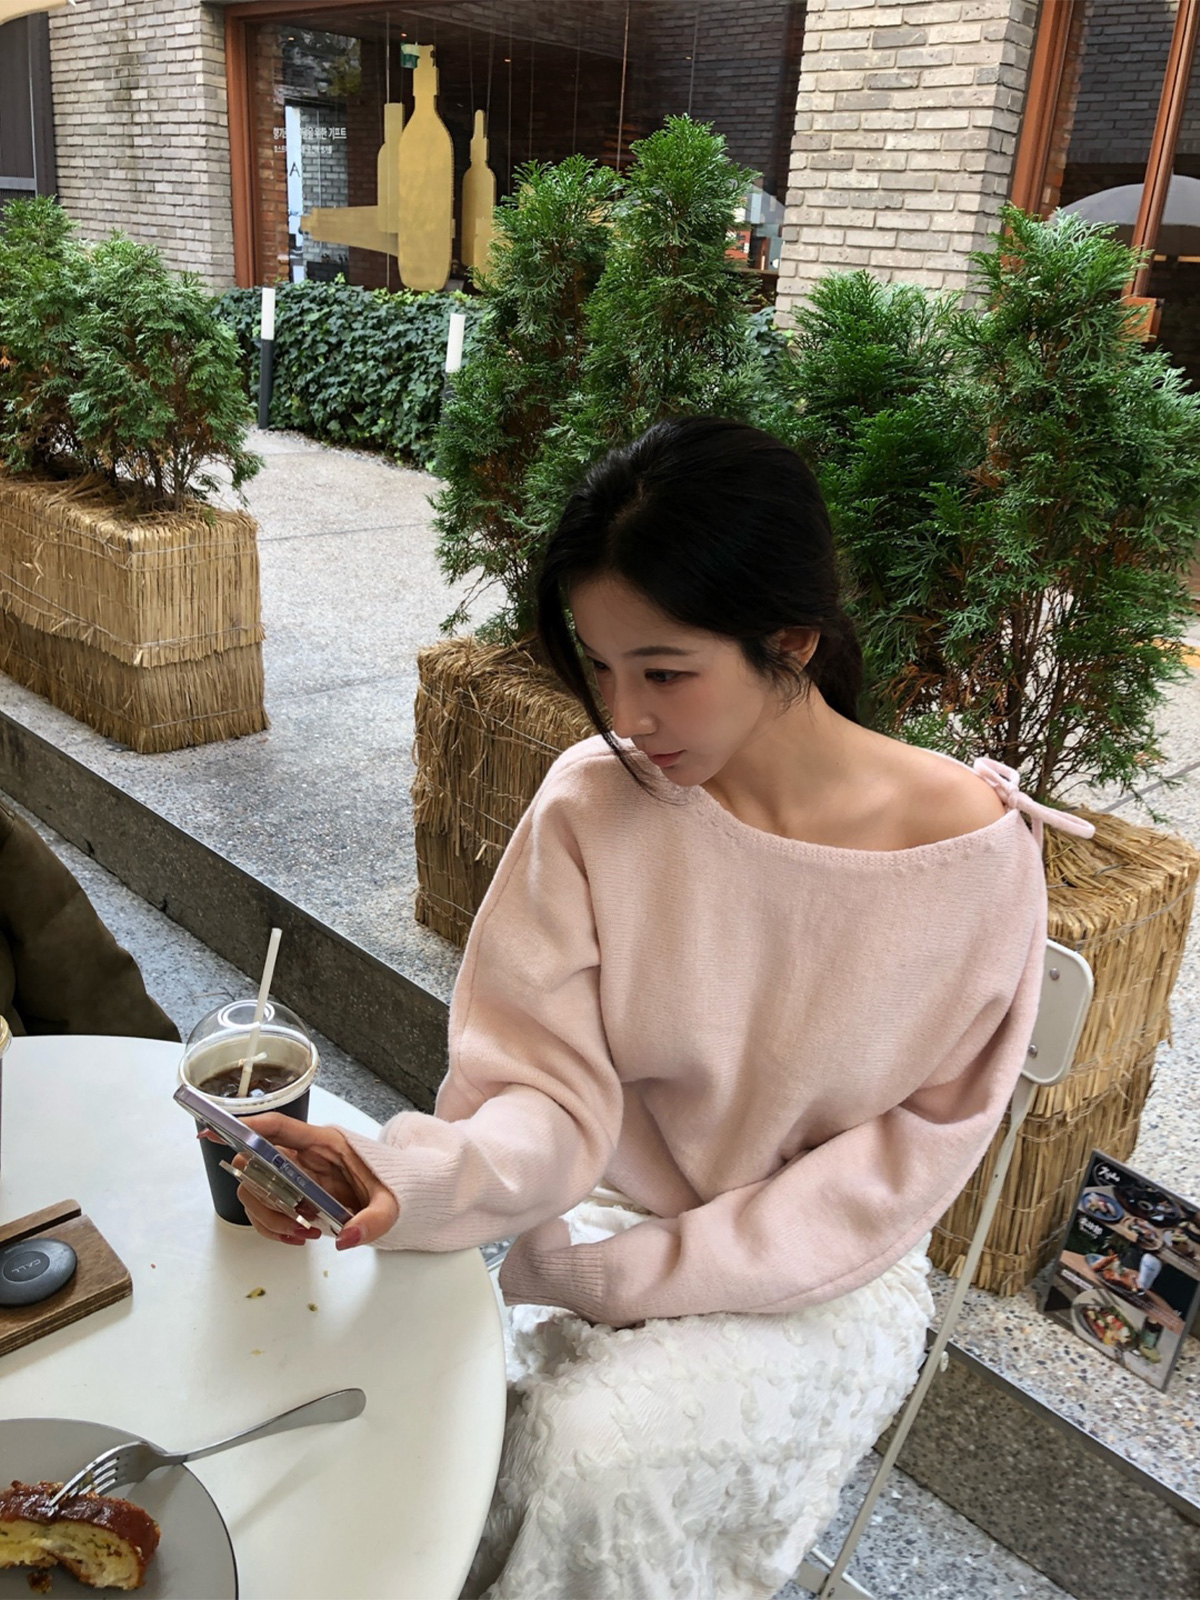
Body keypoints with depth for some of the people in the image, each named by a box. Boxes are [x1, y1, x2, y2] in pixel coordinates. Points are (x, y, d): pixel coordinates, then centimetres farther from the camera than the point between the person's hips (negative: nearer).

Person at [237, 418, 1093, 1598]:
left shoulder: (968, 848, -19)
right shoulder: (591, 803, -13)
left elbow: (903, 1160, -12)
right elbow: (549, 1092, -15)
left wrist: (637, 1278, -17)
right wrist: (410, 1177, -38)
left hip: (822, 1274, -1)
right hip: (599, 1228, 2)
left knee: (602, 1454, -26)